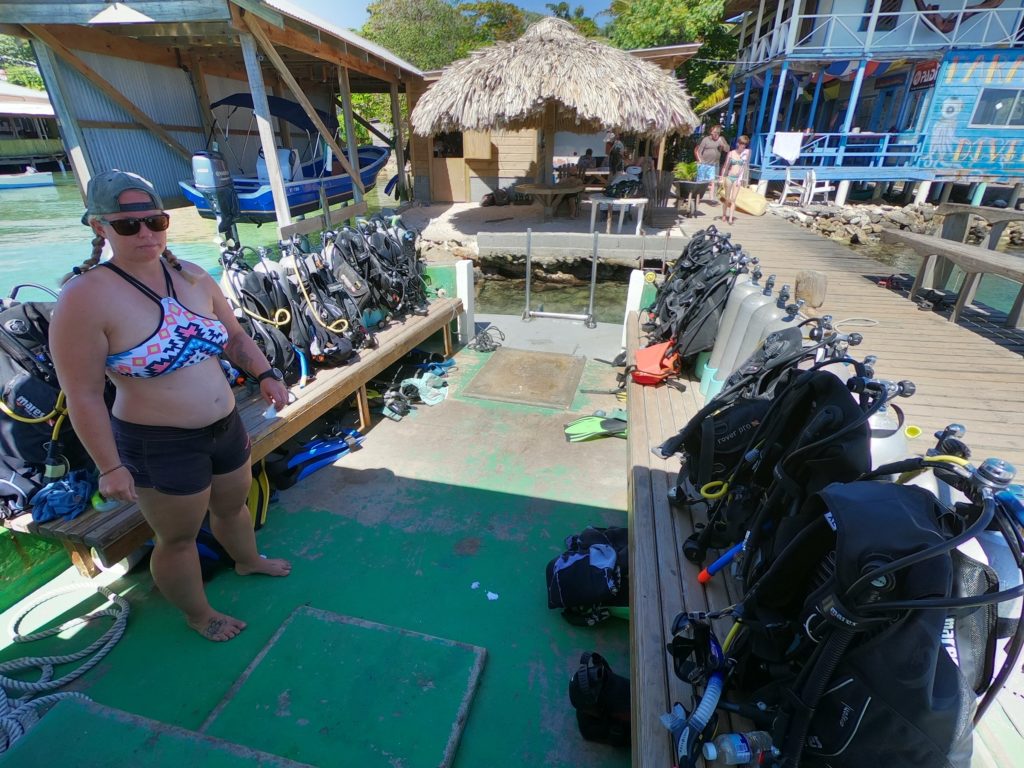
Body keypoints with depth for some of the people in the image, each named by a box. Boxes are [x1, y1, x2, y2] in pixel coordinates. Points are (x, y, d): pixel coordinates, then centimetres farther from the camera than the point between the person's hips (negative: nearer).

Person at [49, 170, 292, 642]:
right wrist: (110, 467, -15)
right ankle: (199, 615, 41)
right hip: (159, 445, -6)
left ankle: (248, 561, 57)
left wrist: (265, 374, -7)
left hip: (225, 427, 6)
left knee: (233, 505, 28)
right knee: (178, 538, 15)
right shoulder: (85, 298, -19)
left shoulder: (194, 279, -1)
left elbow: (235, 338, 10)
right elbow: (84, 395, -16)